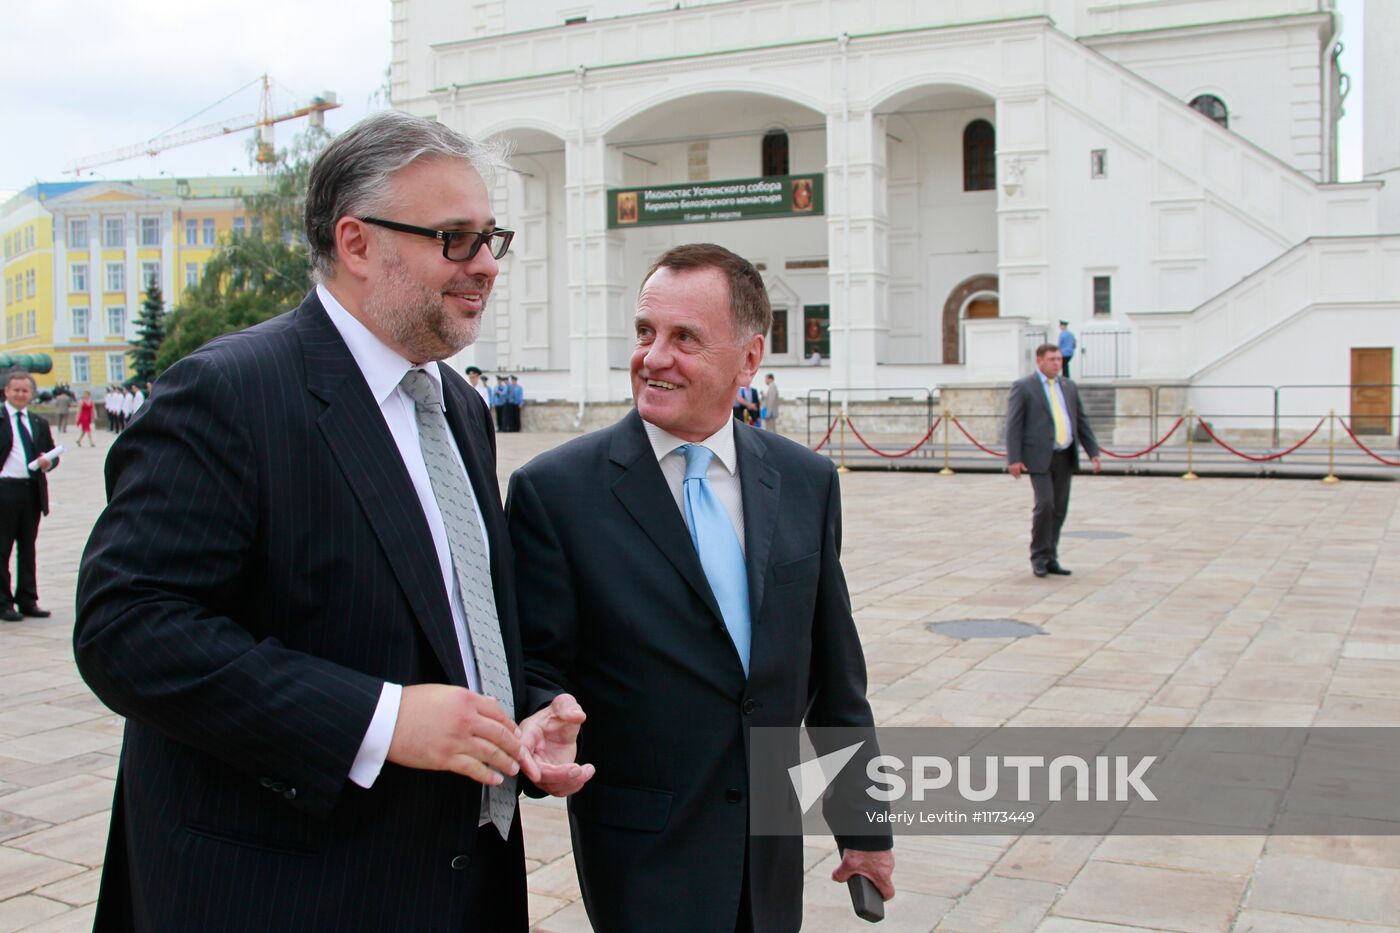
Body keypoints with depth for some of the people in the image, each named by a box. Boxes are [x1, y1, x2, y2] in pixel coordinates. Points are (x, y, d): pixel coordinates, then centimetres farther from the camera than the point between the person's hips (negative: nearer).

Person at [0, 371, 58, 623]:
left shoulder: (39, 423, 16)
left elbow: (52, 453, 17)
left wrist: (48, 462, -6)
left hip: (33, 491, 5)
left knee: (28, 548, 11)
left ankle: (27, 600, 18)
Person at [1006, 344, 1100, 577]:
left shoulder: (1069, 386, 15)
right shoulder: (1023, 387, -2)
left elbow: (1082, 421, 17)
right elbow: (1013, 425, -6)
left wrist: (1093, 451, 9)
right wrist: (1013, 459, -14)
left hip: (1065, 458, 6)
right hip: (1039, 457, -6)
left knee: (1059, 509, 6)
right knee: (1045, 505, -13)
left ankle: (1051, 558, 15)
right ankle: (1039, 557, 1)